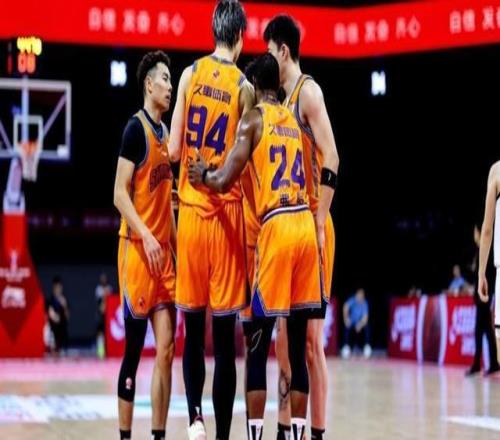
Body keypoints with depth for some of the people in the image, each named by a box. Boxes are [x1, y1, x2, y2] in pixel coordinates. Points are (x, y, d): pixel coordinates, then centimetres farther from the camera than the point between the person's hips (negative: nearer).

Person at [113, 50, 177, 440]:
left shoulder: (165, 132, 16)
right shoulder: (136, 128, -8)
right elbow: (120, 193, -13)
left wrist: (174, 245, 16)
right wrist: (146, 237, -22)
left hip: (163, 252, 8)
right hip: (138, 249, -8)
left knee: (167, 348, 5)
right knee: (134, 349, -3)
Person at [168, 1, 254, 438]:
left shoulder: (190, 74, 2)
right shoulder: (243, 86, -4)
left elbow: (174, 150, 2)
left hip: (191, 207, 2)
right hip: (226, 210, -2)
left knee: (194, 331, 13)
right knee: (224, 336, 1)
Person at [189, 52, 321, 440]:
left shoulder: (252, 119, 0)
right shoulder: (294, 120, 20)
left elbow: (225, 182, -9)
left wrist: (202, 175, 13)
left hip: (277, 227, -6)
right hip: (306, 224, 6)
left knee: (257, 348, 0)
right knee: (297, 349, 9)